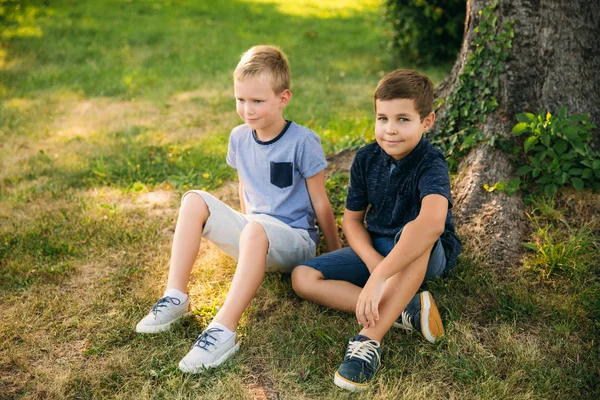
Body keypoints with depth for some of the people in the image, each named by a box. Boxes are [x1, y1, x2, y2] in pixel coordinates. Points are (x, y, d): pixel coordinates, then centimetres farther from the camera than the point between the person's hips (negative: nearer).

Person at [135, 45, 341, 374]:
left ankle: (223, 331, -40)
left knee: (255, 230, -38)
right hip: (254, 237, 6)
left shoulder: (302, 142, -14)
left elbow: (320, 204, -9)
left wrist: (337, 256, -3)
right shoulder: (239, 138, 2)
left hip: (295, 241, -6)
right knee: (193, 201, -12)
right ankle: (176, 297, -16)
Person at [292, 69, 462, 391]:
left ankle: (369, 340, -38)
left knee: (415, 232, -41)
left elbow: (432, 223, -45)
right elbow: (352, 220, 0)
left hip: (428, 256, -5)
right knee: (303, 277, -12)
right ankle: (407, 310, -22)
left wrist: (379, 277, -50)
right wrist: (372, 260, -21)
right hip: (374, 248, 6)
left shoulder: (431, 165, -25)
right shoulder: (366, 159, -7)